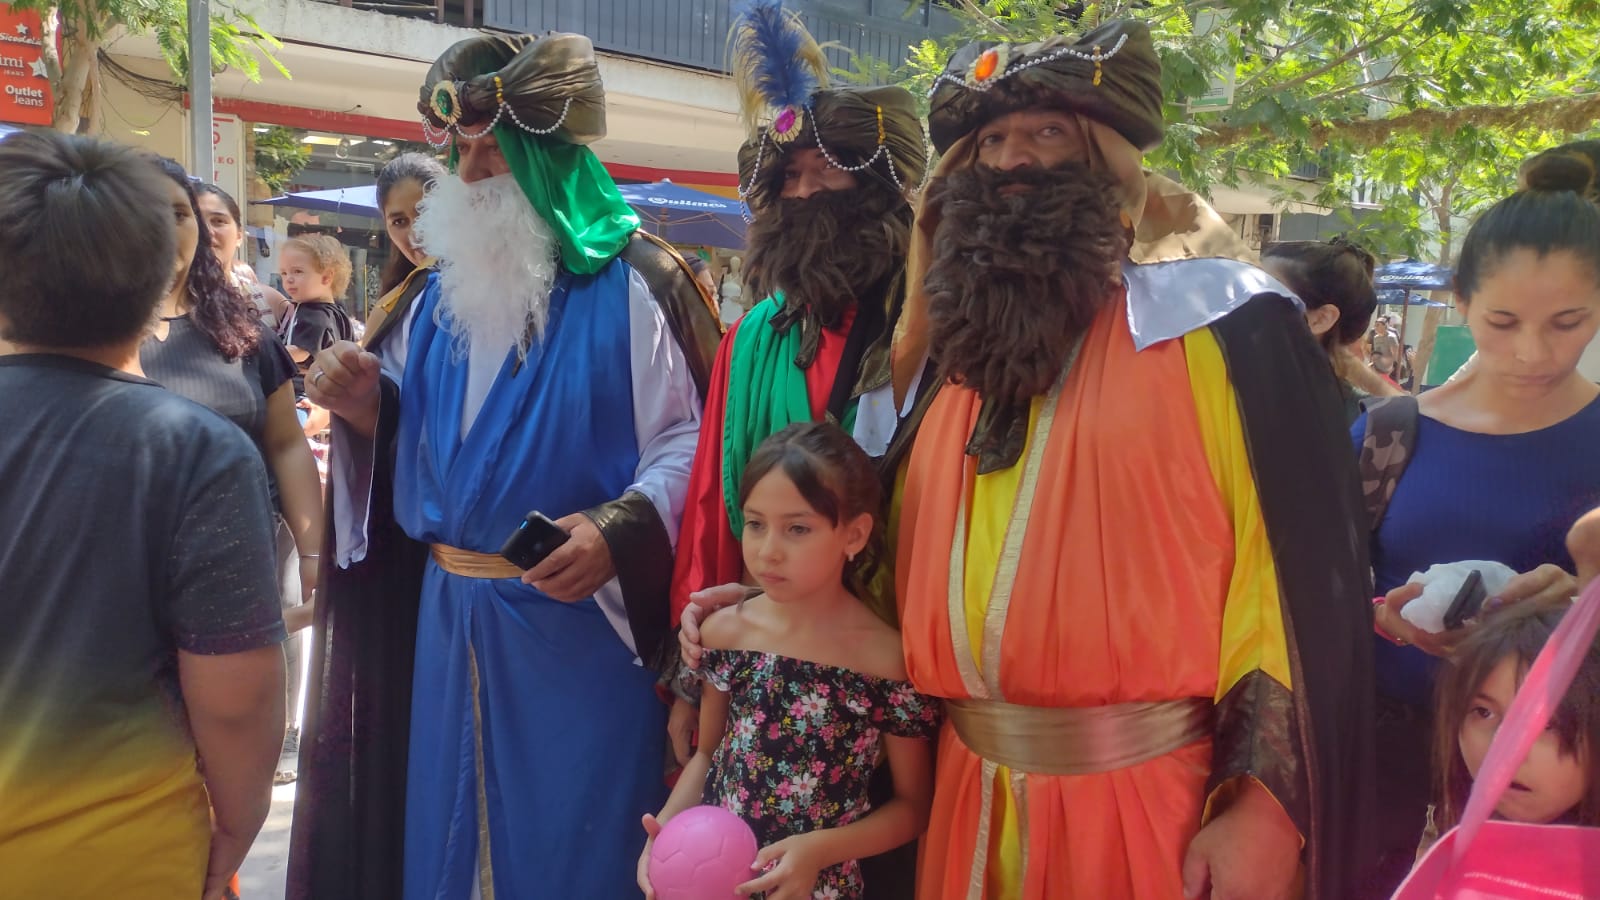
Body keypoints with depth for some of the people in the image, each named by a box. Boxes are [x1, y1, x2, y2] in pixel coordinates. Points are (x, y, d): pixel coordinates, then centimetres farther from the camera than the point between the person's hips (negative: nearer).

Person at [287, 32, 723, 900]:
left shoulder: (633, 285, -8)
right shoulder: (440, 297, 12)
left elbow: (694, 439, -13)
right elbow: (414, 443, 19)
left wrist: (619, 529, -27)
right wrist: (366, 406, -2)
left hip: (583, 625, -6)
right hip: (449, 621, 6)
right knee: (445, 827, 17)